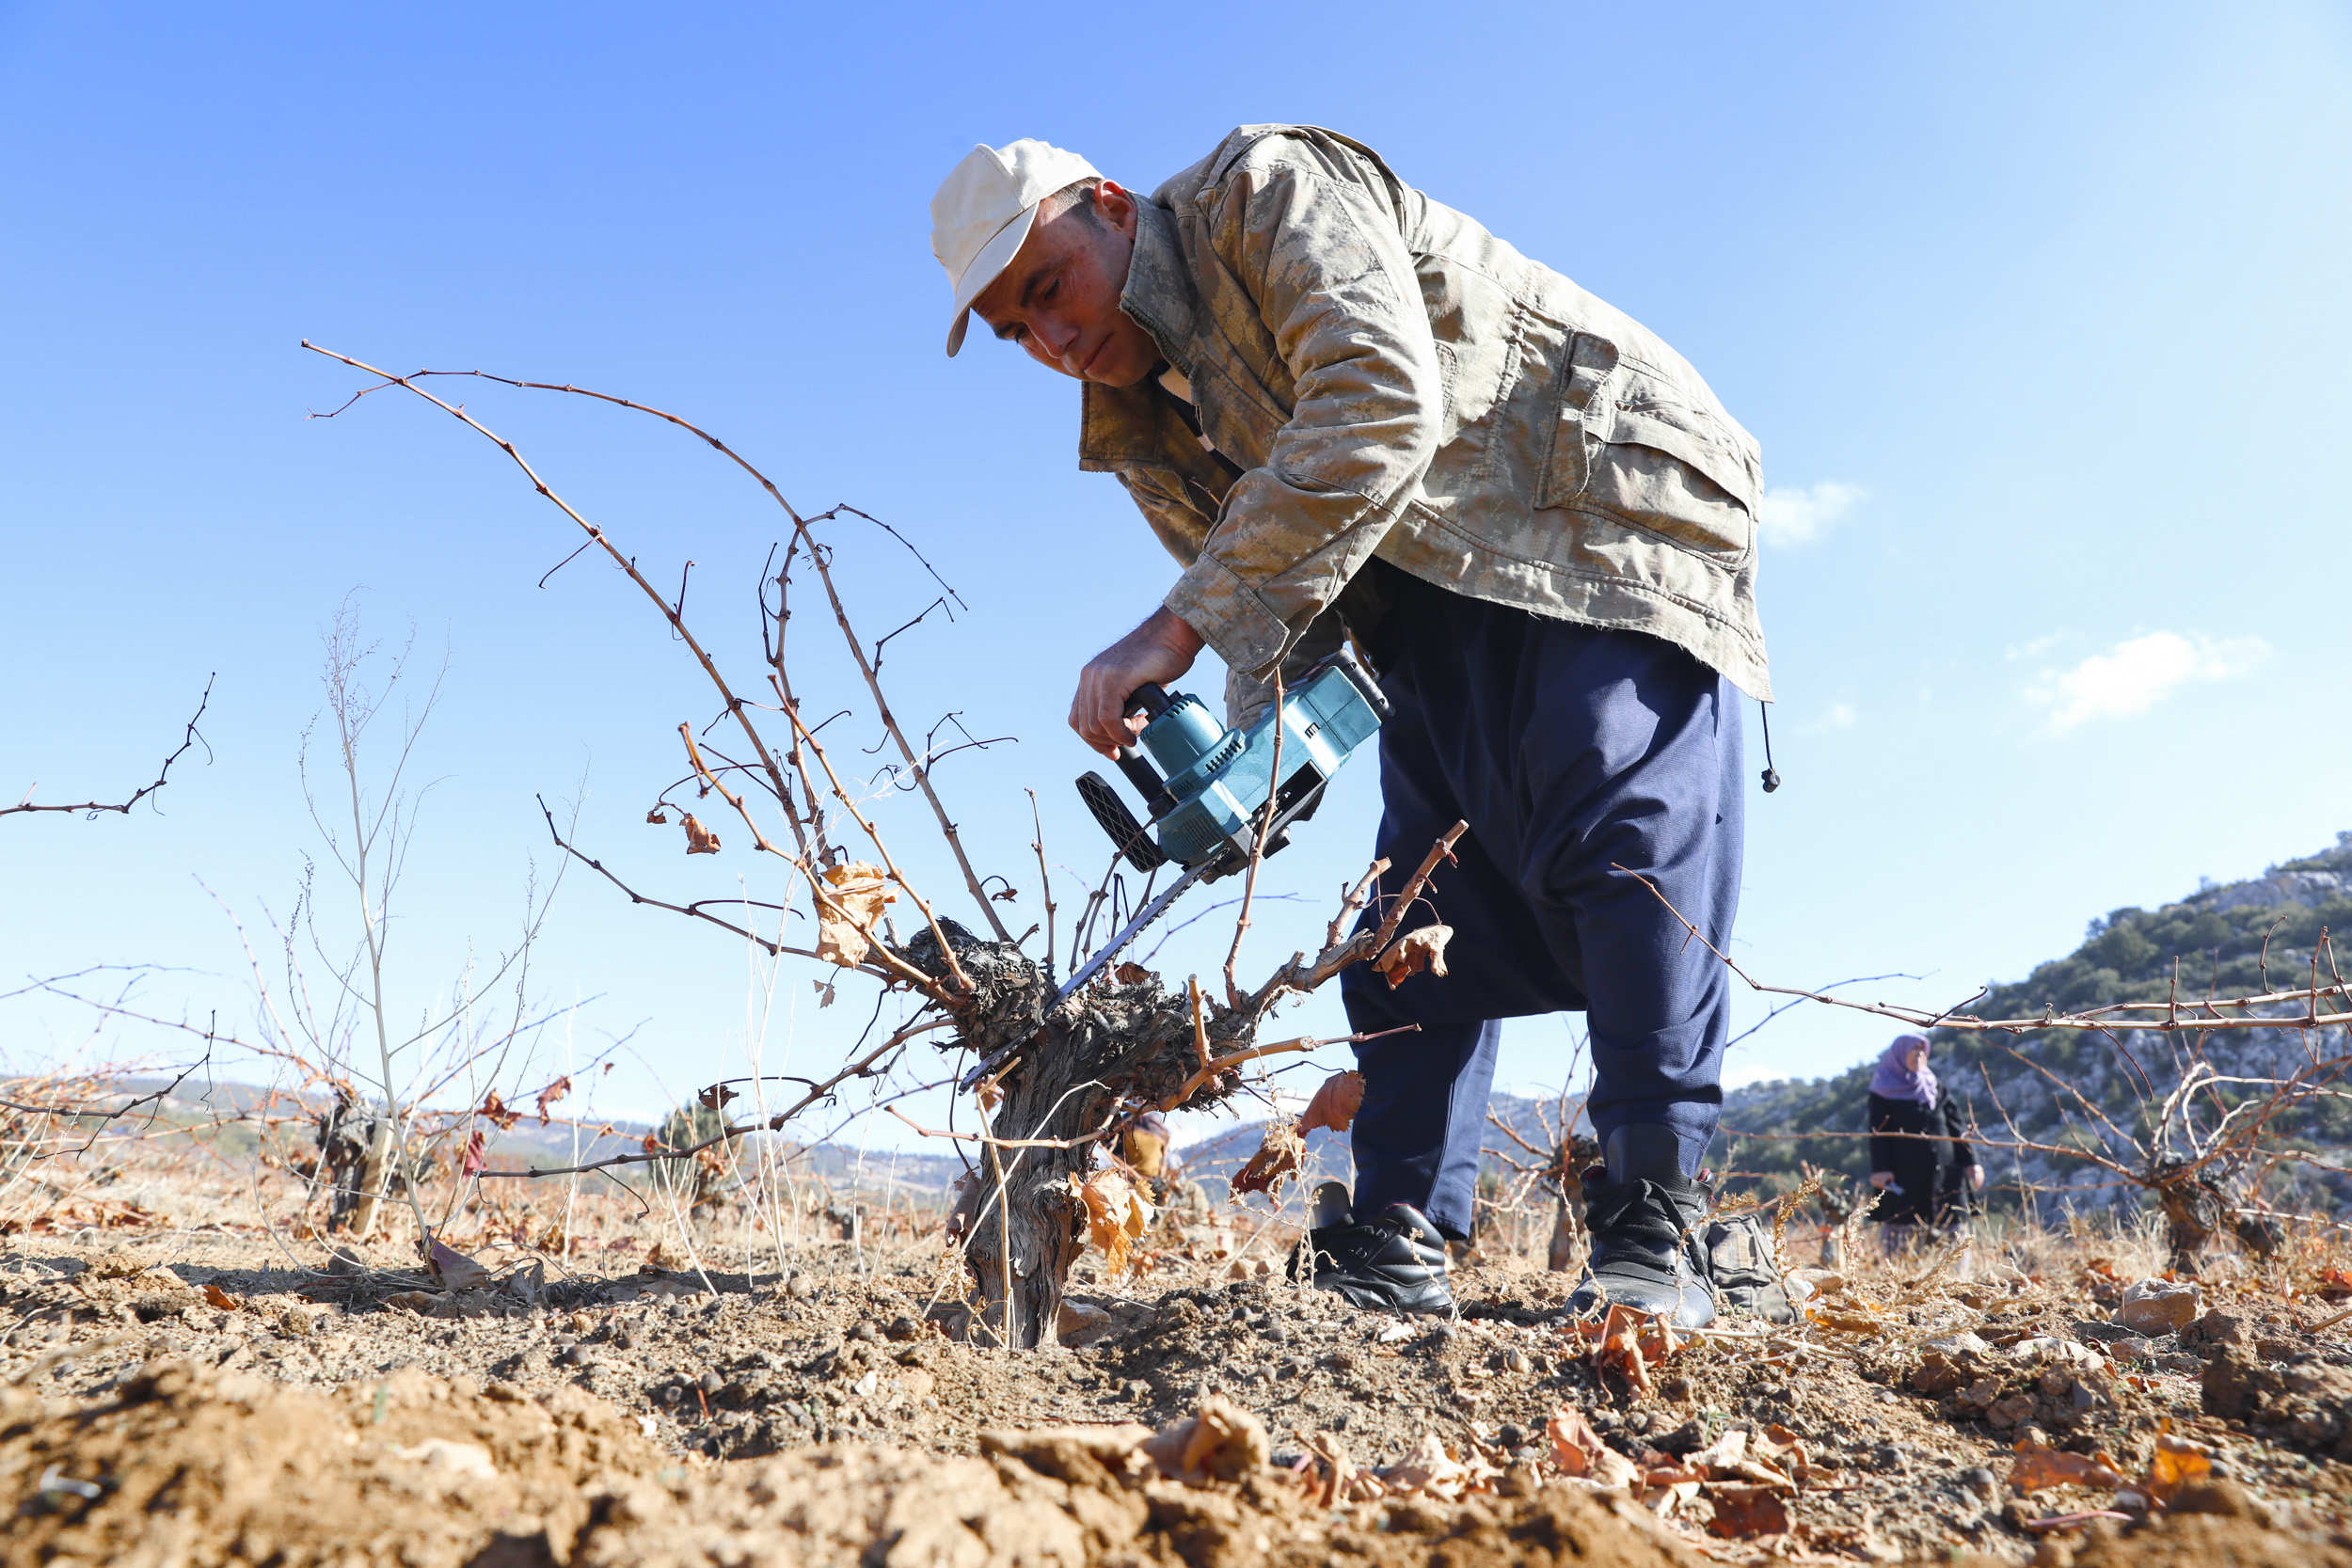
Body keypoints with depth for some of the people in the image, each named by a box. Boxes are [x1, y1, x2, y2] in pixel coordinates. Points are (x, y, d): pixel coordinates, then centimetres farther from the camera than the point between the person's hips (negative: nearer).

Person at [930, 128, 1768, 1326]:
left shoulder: (1271, 189, -14)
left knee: (1622, 844, -20)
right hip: (1439, 601, 8)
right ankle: (1399, 1239, 0)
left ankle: (1652, 1231, -16)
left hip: (1608, 501, -7)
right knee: (1417, 901, -2)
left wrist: (1180, 626, -34)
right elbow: (1270, 594, 6)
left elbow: (1380, 404, -31)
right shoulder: (1147, 429, 9)